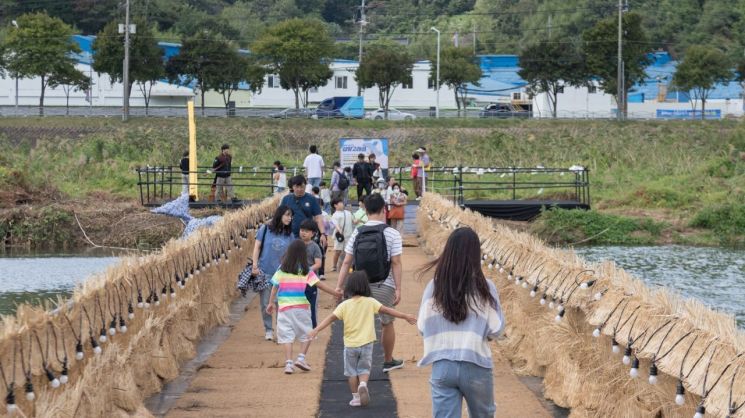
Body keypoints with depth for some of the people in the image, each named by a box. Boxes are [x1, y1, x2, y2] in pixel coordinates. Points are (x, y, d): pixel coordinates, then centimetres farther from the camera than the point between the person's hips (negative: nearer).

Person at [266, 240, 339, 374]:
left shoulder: (282, 269, 3)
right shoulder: (306, 271, -3)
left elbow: (275, 286, 5)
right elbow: (319, 285, -5)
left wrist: (271, 303, 14)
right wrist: (336, 294, 0)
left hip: (285, 307, 2)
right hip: (301, 306, -2)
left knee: (287, 335, 2)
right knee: (307, 333, 13)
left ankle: (288, 363, -6)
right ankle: (301, 357, 0)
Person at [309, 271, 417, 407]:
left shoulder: (344, 305, -6)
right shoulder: (370, 302, -4)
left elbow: (331, 318, -13)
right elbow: (387, 310, -2)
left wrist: (316, 330, -14)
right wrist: (406, 316, 5)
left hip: (350, 345, 0)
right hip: (366, 344, 1)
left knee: (352, 371, 13)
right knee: (364, 369, 13)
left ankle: (356, 397, 13)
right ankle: (363, 384, -16)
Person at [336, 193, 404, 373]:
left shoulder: (357, 233, 1)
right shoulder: (391, 234, -7)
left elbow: (347, 262, -1)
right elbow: (395, 263, -11)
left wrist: (339, 286, 2)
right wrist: (398, 289, -10)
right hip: (384, 287, -2)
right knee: (387, 323, 17)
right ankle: (388, 361, 31)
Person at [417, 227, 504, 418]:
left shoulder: (434, 286, -4)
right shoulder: (484, 287, -9)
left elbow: (423, 327, 0)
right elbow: (496, 329, -7)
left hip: (442, 366, 1)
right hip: (475, 366, -1)